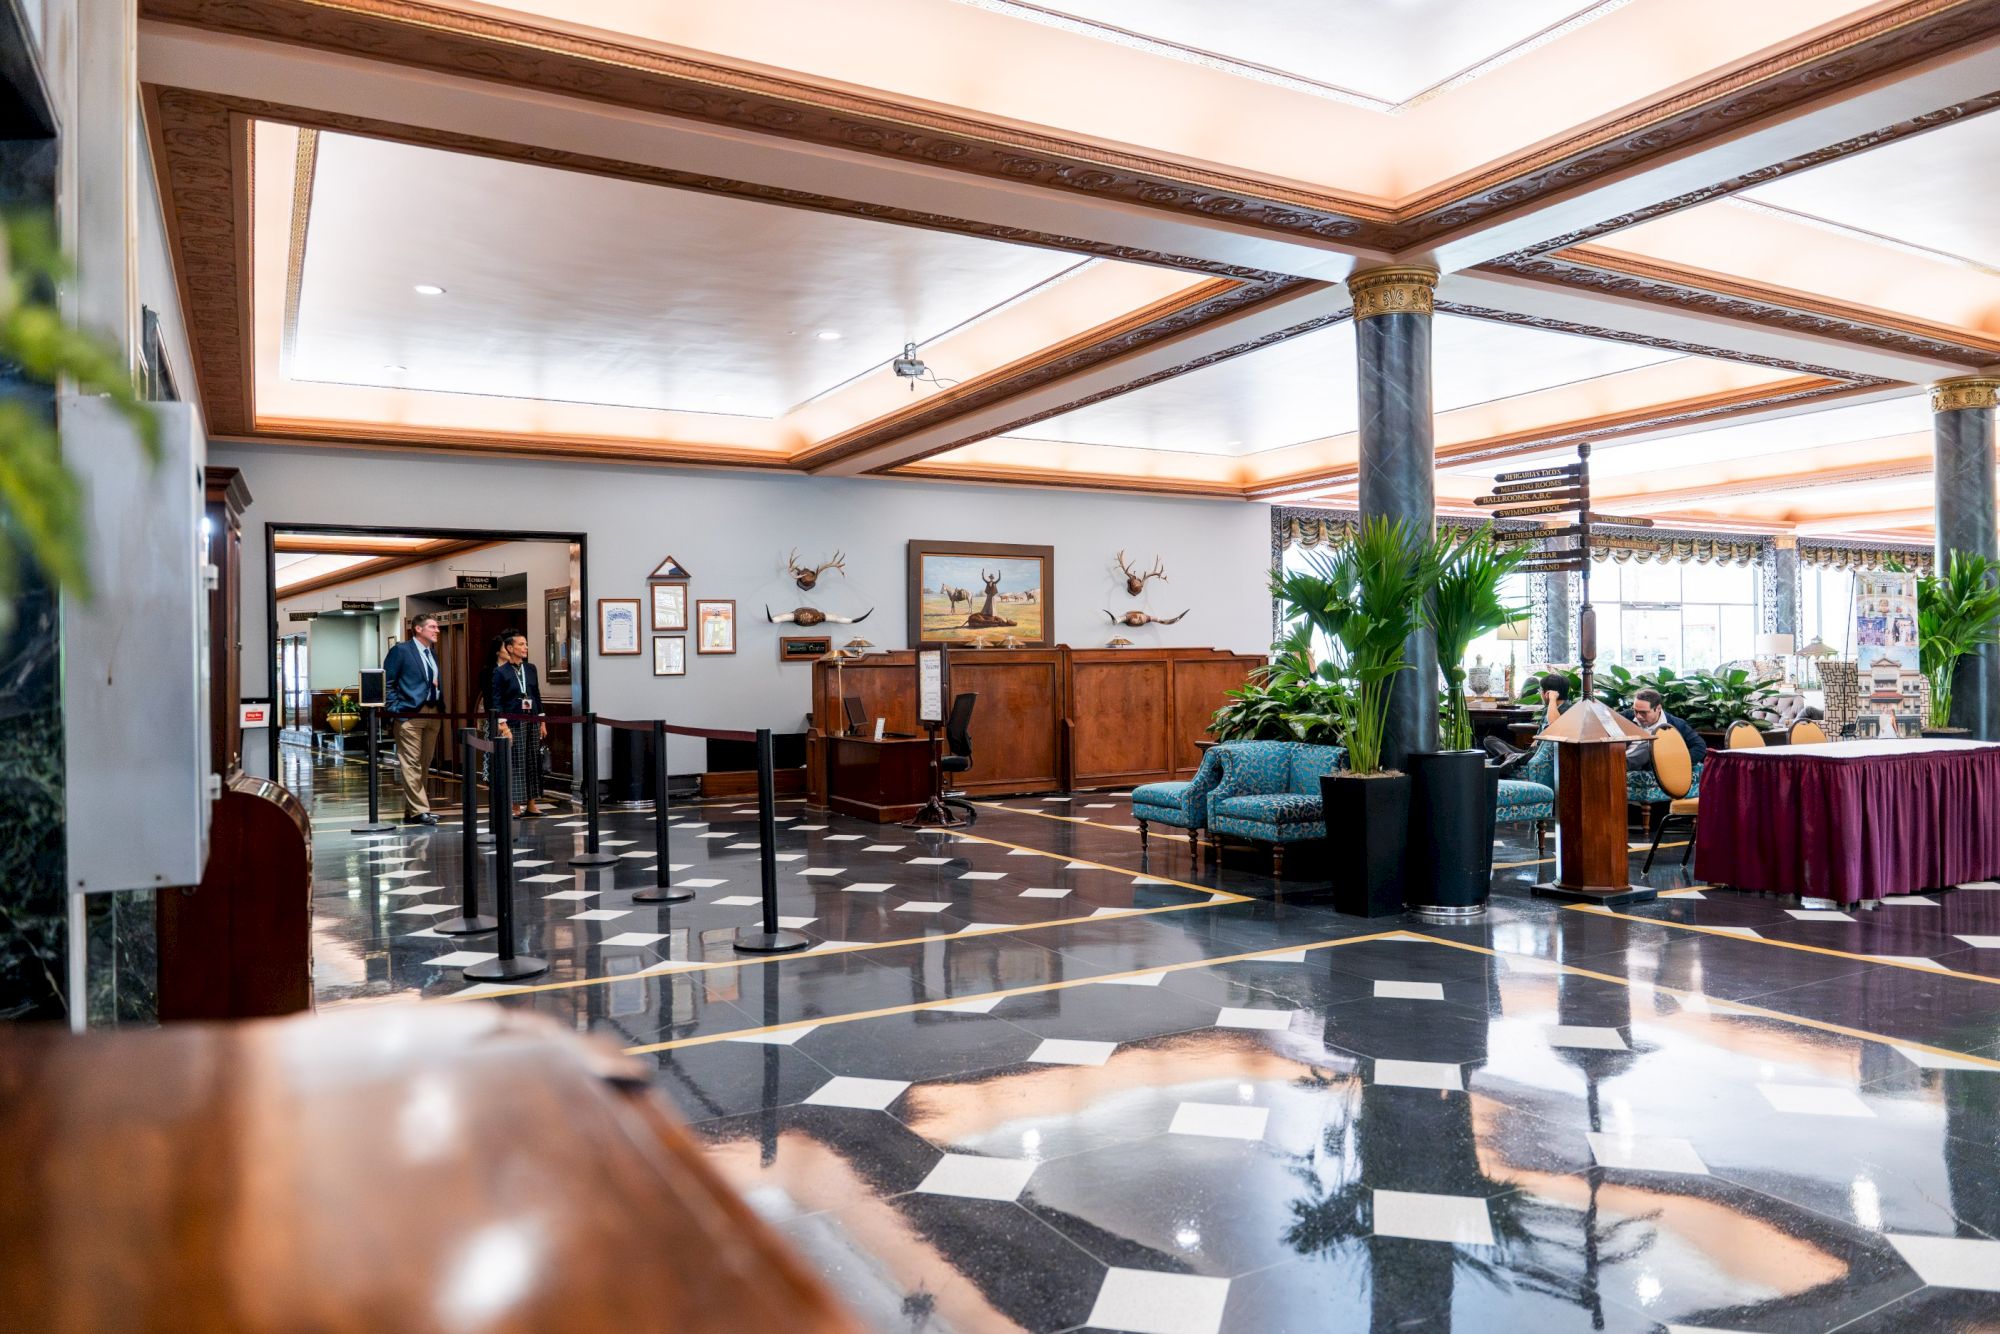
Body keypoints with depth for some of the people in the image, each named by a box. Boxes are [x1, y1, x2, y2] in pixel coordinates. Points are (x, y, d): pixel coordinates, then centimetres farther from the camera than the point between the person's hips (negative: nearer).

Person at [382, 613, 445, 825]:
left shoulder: (432, 651, 18)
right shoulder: (401, 650, -3)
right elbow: (386, 681, -5)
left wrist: (441, 708, 10)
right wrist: (395, 708, -11)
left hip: (433, 713, 8)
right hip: (410, 713, -8)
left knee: (424, 766, 9)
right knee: (411, 765, -7)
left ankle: (411, 810, 16)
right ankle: (419, 811, -8)